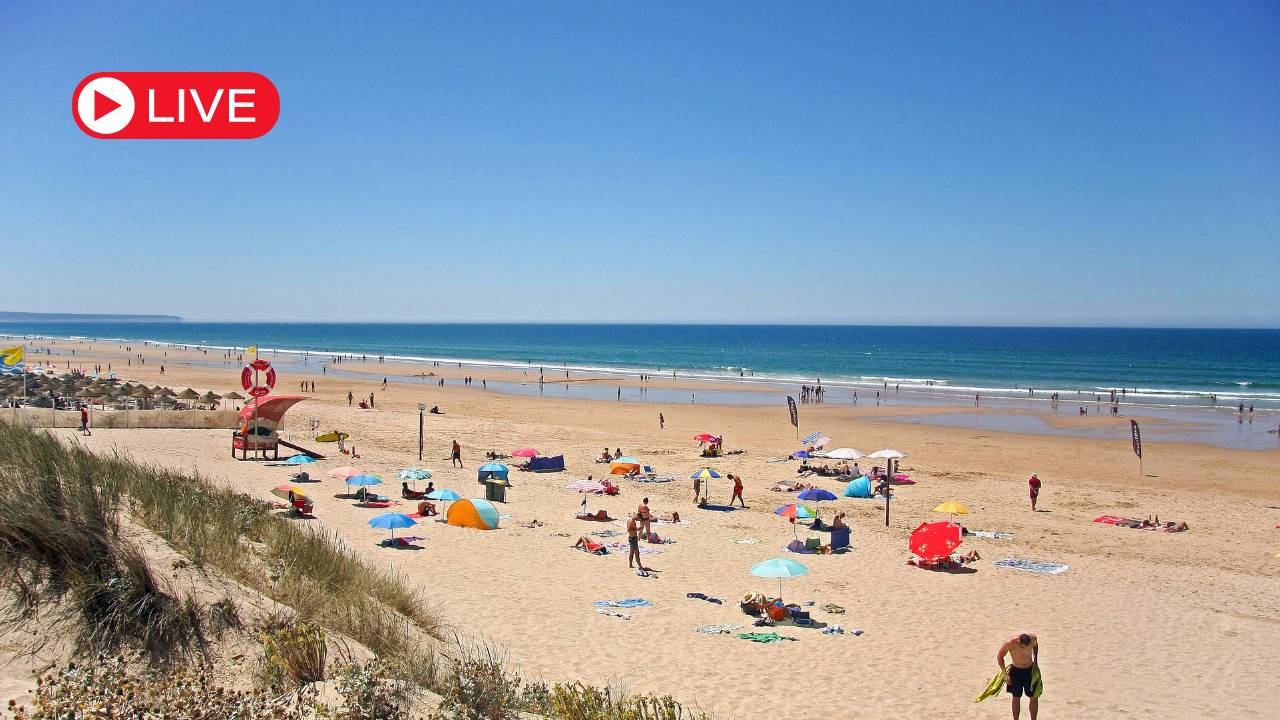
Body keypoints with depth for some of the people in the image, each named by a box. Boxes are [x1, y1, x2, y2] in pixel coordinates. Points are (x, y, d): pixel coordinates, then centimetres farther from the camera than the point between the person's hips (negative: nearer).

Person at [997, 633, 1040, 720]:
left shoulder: (1032, 638, -21)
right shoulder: (1010, 643, -28)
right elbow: (999, 656, -12)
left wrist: (1035, 660, 1)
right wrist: (1005, 674, -16)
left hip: (1030, 670, 2)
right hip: (1016, 671, -2)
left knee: (1034, 698, 7)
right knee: (1016, 698, 9)